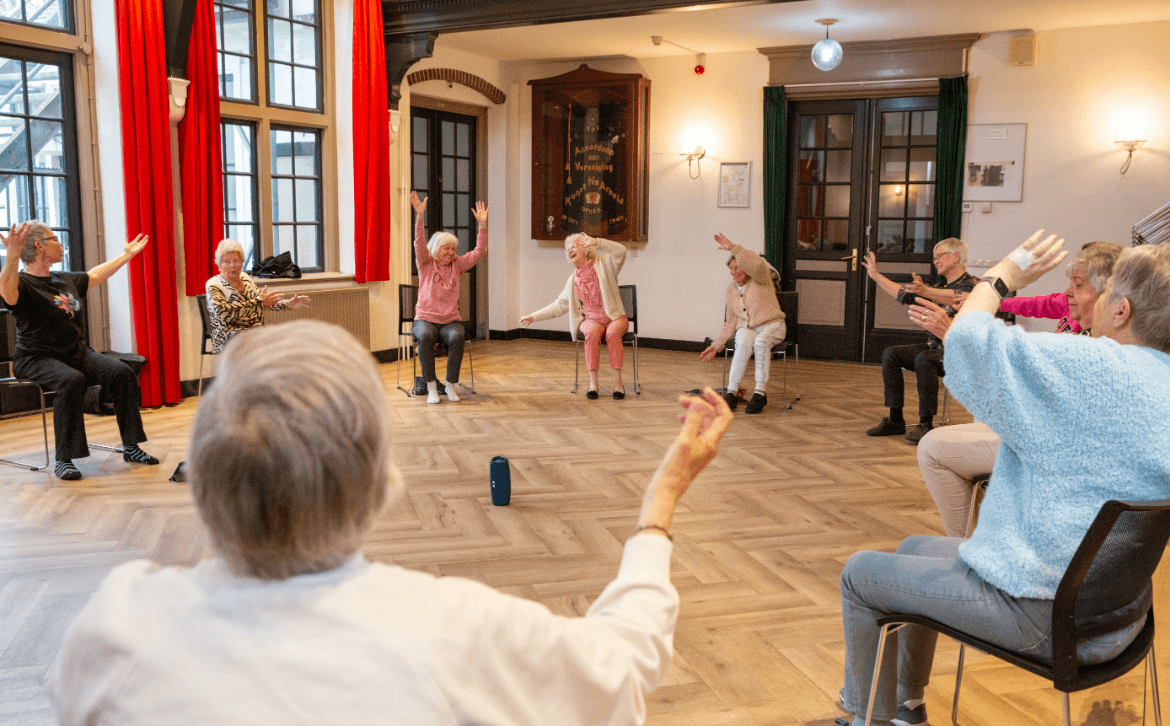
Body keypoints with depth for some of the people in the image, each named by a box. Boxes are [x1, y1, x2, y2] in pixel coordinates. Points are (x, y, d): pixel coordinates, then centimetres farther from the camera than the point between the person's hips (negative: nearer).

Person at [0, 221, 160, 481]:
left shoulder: (65, 280, 17)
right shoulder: (23, 284, -8)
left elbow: (95, 275, 36)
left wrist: (127, 254, 45)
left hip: (78, 353, 7)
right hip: (37, 359, -7)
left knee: (121, 372, -16)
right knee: (72, 381, -36)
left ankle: (130, 447, -10)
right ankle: (63, 461, -28)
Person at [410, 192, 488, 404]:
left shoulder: (457, 265, 11)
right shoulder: (426, 264, 5)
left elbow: (480, 251, 5)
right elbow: (419, 243, -12)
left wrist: (482, 223, -5)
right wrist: (420, 216, -26)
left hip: (451, 320, 2)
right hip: (426, 318, -2)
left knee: (456, 337, -32)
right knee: (425, 337, -35)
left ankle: (451, 385, -20)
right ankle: (431, 386, -24)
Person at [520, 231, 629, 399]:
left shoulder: (604, 264, 2)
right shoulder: (573, 279, 15)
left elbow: (621, 251, -18)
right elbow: (560, 305, 20)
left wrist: (595, 242, -25)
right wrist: (534, 316, 17)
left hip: (614, 317, -2)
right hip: (591, 319, 2)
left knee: (613, 333, -37)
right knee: (593, 332, -34)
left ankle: (618, 382, -32)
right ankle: (593, 383, -32)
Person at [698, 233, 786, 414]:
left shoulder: (760, 279, -6)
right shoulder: (731, 287, 9)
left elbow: (757, 264, -33)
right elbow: (731, 321, 14)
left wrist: (733, 248, -35)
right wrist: (717, 344, 6)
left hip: (771, 325, -3)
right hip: (746, 328, 3)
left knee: (761, 342, -38)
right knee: (744, 343, -34)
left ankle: (760, 393, -33)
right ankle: (731, 392, -35)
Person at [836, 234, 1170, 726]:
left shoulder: (1094, 369, -25)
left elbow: (965, 335, -17)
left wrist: (1003, 274, 1)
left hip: (1042, 616, -9)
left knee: (860, 573, 7)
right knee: (916, 549, 27)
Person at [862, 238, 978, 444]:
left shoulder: (971, 285, -8)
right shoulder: (939, 288, 19)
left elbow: (955, 298, -32)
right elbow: (902, 293, 25)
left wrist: (925, 292, -50)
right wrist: (875, 274, 25)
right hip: (933, 346, 8)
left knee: (923, 359, -36)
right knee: (891, 354, -11)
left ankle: (926, 424, -30)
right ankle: (895, 420, -11)